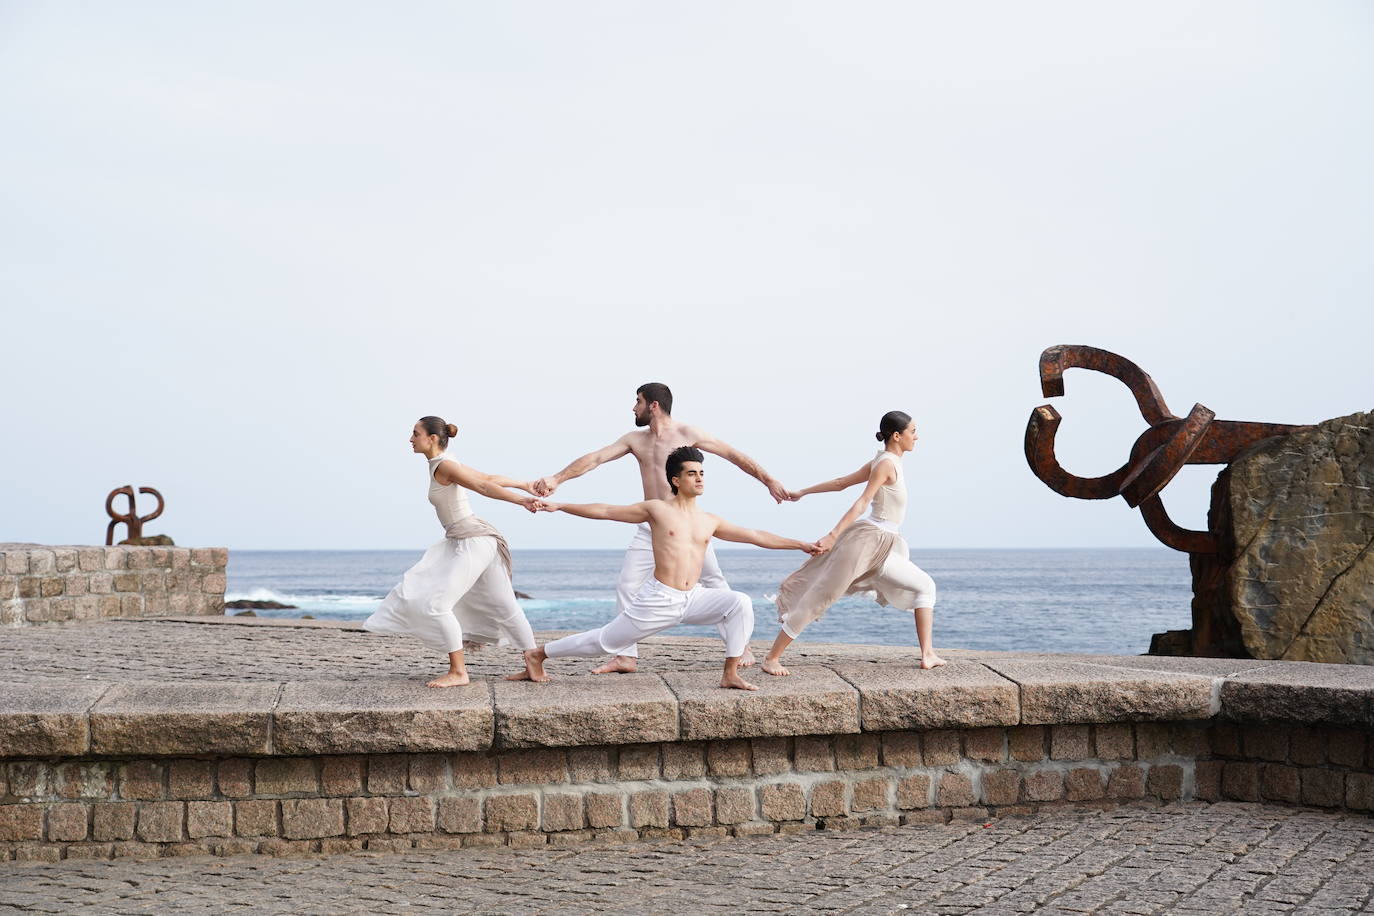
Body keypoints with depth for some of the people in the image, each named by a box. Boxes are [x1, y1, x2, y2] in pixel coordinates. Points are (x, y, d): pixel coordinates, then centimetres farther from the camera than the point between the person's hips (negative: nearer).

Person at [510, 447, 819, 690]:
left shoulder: (710, 522, 10)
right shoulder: (657, 509, 0)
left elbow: (756, 536, 14)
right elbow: (605, 511, 0)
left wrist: (799, 544, 11)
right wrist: (559, 506, -5)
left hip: (694, 598, 4)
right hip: (657, 599, -4)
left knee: (740, 603, -20)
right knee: (604, 640, 2)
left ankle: (730, 674, -12)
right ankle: (537, 655, 21)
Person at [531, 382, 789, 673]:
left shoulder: (687, 434, -4)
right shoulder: (635, 439, 9)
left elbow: (732, 454, 1)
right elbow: (595, 458, 2)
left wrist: (768, 480, 1)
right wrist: (557, 479, -10)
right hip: (650, 527, 4)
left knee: (715, 583, 0)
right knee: (626, 585, -5)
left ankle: (741, 647, 10)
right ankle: (625, 656, -1)